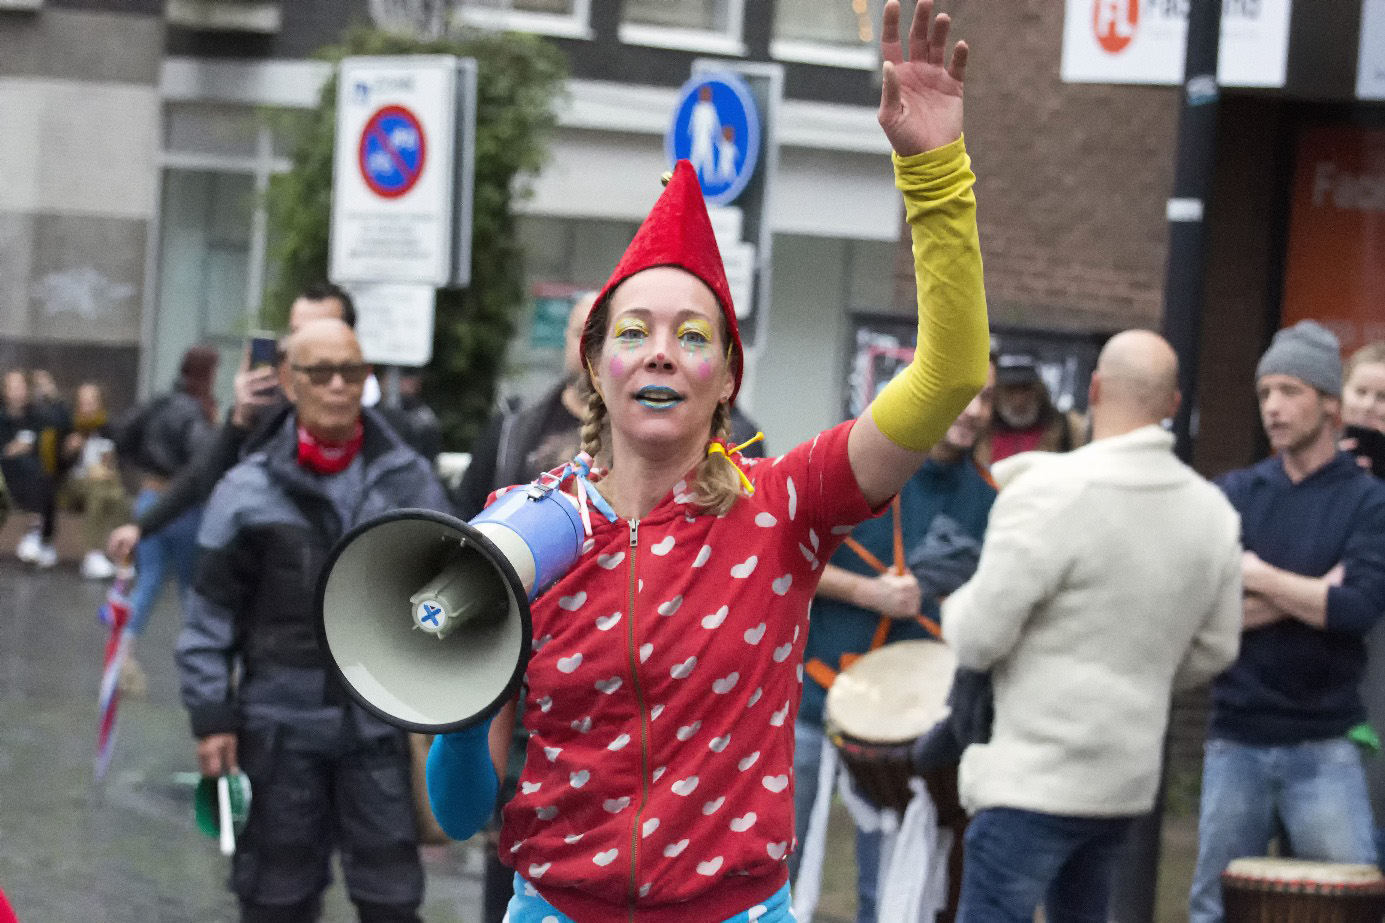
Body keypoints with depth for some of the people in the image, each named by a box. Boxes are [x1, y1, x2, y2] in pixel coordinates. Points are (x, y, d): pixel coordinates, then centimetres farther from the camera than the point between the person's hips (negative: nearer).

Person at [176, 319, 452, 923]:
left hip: (381, 724, 1)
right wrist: (211, 717, -3)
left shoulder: (408, 480, 2)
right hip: (280, 723, -1)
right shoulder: (250, 489, -3)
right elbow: (211, 615, 0)